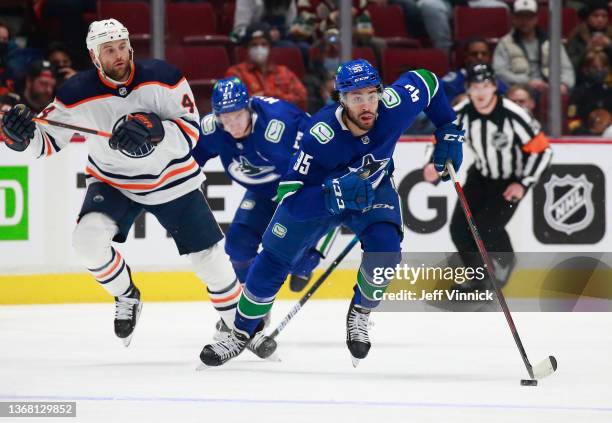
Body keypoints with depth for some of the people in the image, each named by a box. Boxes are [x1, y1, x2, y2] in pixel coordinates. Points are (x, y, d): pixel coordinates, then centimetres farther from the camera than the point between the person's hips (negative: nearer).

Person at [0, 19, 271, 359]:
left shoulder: (162, 77, -19)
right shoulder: (78, 94, -18)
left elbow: (191, 132, -19)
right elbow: (47, 141, -12)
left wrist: (154, 130, -37)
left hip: (173, 180, 0)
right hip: (113, 182, 0)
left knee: (209, 257, 3)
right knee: (88, 238, -26)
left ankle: (238, 321, 29)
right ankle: (127, 297, 2)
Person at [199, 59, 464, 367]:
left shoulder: (394, 104, -31)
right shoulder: (321, 136, -40)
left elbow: (427, 81, -8)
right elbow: (290, 200, -39)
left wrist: (448, 132, -6)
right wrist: (336, 194, -54)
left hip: (374, 189, 1)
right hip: (319, 193, -1)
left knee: (384, 247, -26)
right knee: (274, 259, 3)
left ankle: (359, 315, 3)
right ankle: (240, 335, 25)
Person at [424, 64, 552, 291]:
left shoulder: (514, 116, -29)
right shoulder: (460, 114, -18)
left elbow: (542, 150, -20)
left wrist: (523, 184, -21)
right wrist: (435, 167, -22)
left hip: (512, 179, -5)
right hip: (481, 175, 5)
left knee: (487, 227, -17)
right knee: (459, 226, -5)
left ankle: (504, 263, 16)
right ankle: (478, 277, 19)